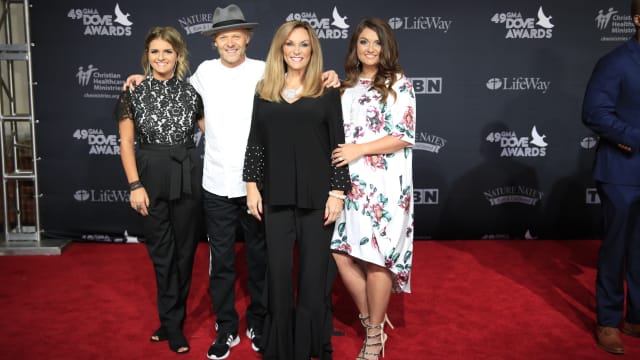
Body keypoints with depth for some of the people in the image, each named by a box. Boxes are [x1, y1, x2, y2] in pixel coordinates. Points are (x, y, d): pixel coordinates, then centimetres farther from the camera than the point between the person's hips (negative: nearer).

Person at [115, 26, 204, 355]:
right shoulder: (133, 92, 0)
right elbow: (126, 142, -1)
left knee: (184, 250, 8)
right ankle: (173, 324, 23)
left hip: (186, 178, 1)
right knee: (161, 252, 8)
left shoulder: (190, 93, 4)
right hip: (150, 178, -1)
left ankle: (171, 321, 26)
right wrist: (135, 185, -8)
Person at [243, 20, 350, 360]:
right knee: (278, 271, 6)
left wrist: (337, 192, -7)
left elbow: (337, 144, -1)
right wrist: (252, 186, 3)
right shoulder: (264, 90, 8)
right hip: (276, 196, 2)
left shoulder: (327, 91, 2)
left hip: (317, 196, -2)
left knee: (313, 272, 5)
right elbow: (255, 142, 9)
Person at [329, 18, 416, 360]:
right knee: (343, 254, 3)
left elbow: (404, 136, -10)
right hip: (349, 182, 5)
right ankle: (372, 324, 24)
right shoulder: (346, 86, 14)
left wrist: (359, 150, -15)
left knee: (375, 257, -1)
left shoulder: (398, 84, -2)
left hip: (384, 184, -5)